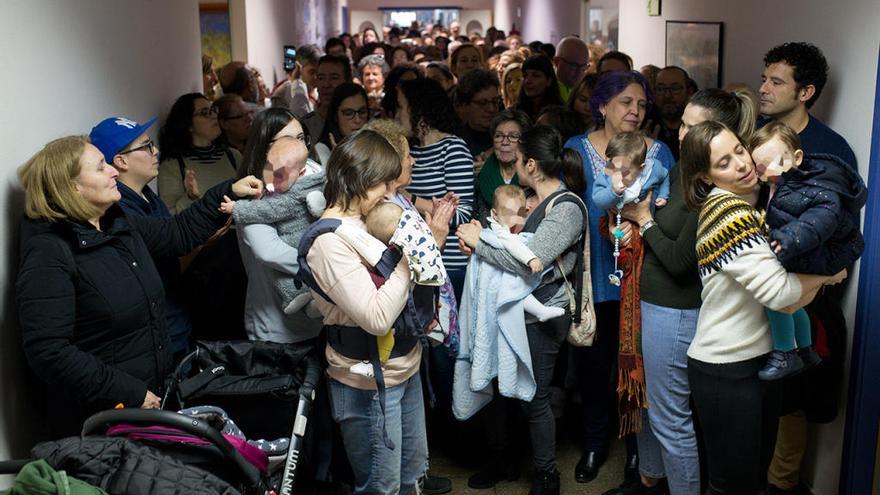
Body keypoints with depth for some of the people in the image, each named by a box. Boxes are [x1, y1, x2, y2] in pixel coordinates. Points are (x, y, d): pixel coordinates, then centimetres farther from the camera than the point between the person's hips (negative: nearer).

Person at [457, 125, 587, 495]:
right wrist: (483, 237, -6)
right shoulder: (536, 199, 9)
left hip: (541, 316, -8)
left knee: (534, 398, 5)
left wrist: (480, 243, -15)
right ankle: (498, 461, 36)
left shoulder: (566, 208, -18)